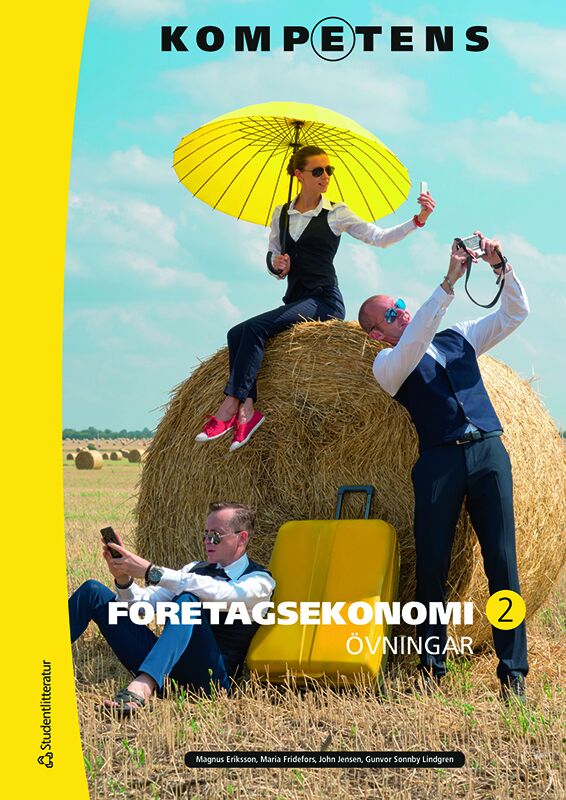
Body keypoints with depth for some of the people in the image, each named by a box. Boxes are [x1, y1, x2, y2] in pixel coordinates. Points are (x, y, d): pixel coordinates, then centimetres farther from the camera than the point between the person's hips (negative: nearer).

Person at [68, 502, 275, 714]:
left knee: (187, 600, -35)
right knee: (93, 591, 2)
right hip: (160, 665, 6)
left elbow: (215, 593, -20)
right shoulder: (195, 569, 23)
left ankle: (142, 687, -52)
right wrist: (123, 579, -6)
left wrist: (150, 571, -24)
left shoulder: (259, 581, 2)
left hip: (208, 676, -6)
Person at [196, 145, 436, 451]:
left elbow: (380, 238, -3)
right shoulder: (281, 214, 16)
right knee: (236, 334, -20)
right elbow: (273, 259, 22)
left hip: (324, 301, -5)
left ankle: (230, 408, -29)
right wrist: (276, 263, -3)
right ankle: (247, 410, -28)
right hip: (293, 301, 5)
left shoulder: (336, 214, 3)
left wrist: (418, 219, -16)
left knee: (254, 328, -26)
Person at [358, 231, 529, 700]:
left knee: (502, 562, -3)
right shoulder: (387, 365, 7)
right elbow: (415, 342, -15)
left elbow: (515, 314, 16)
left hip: (489, 452, 2)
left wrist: (500, 266, 0)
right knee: (432, 566, -1)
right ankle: (432, 666, 11)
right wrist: (449, 282, -19)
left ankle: (513, 670, -1)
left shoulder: (459, 339, 19)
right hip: (439, 461, -2)